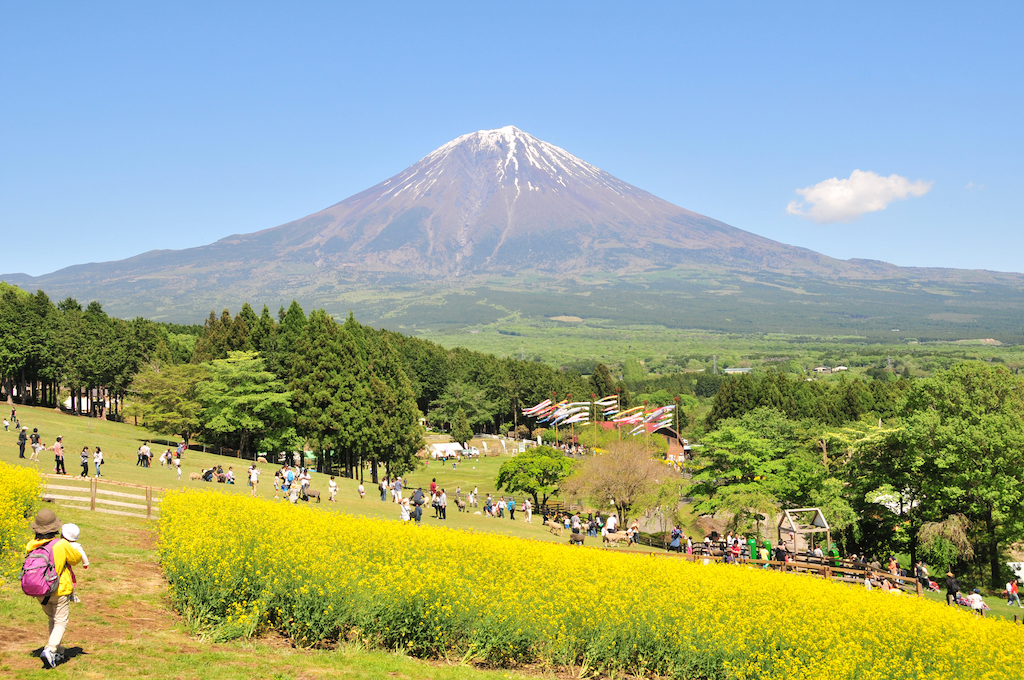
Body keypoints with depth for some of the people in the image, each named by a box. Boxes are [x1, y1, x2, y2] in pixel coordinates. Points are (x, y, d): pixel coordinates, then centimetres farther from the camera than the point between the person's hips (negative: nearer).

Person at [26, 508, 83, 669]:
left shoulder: (31, 546, -10)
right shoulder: (62, 545, -21)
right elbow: (77, 559, -5)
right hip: (60, 590, -5)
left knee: (52, 620, 22)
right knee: (61, 622, 5)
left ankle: (58, 652, 26)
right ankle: (50, 650, -14)